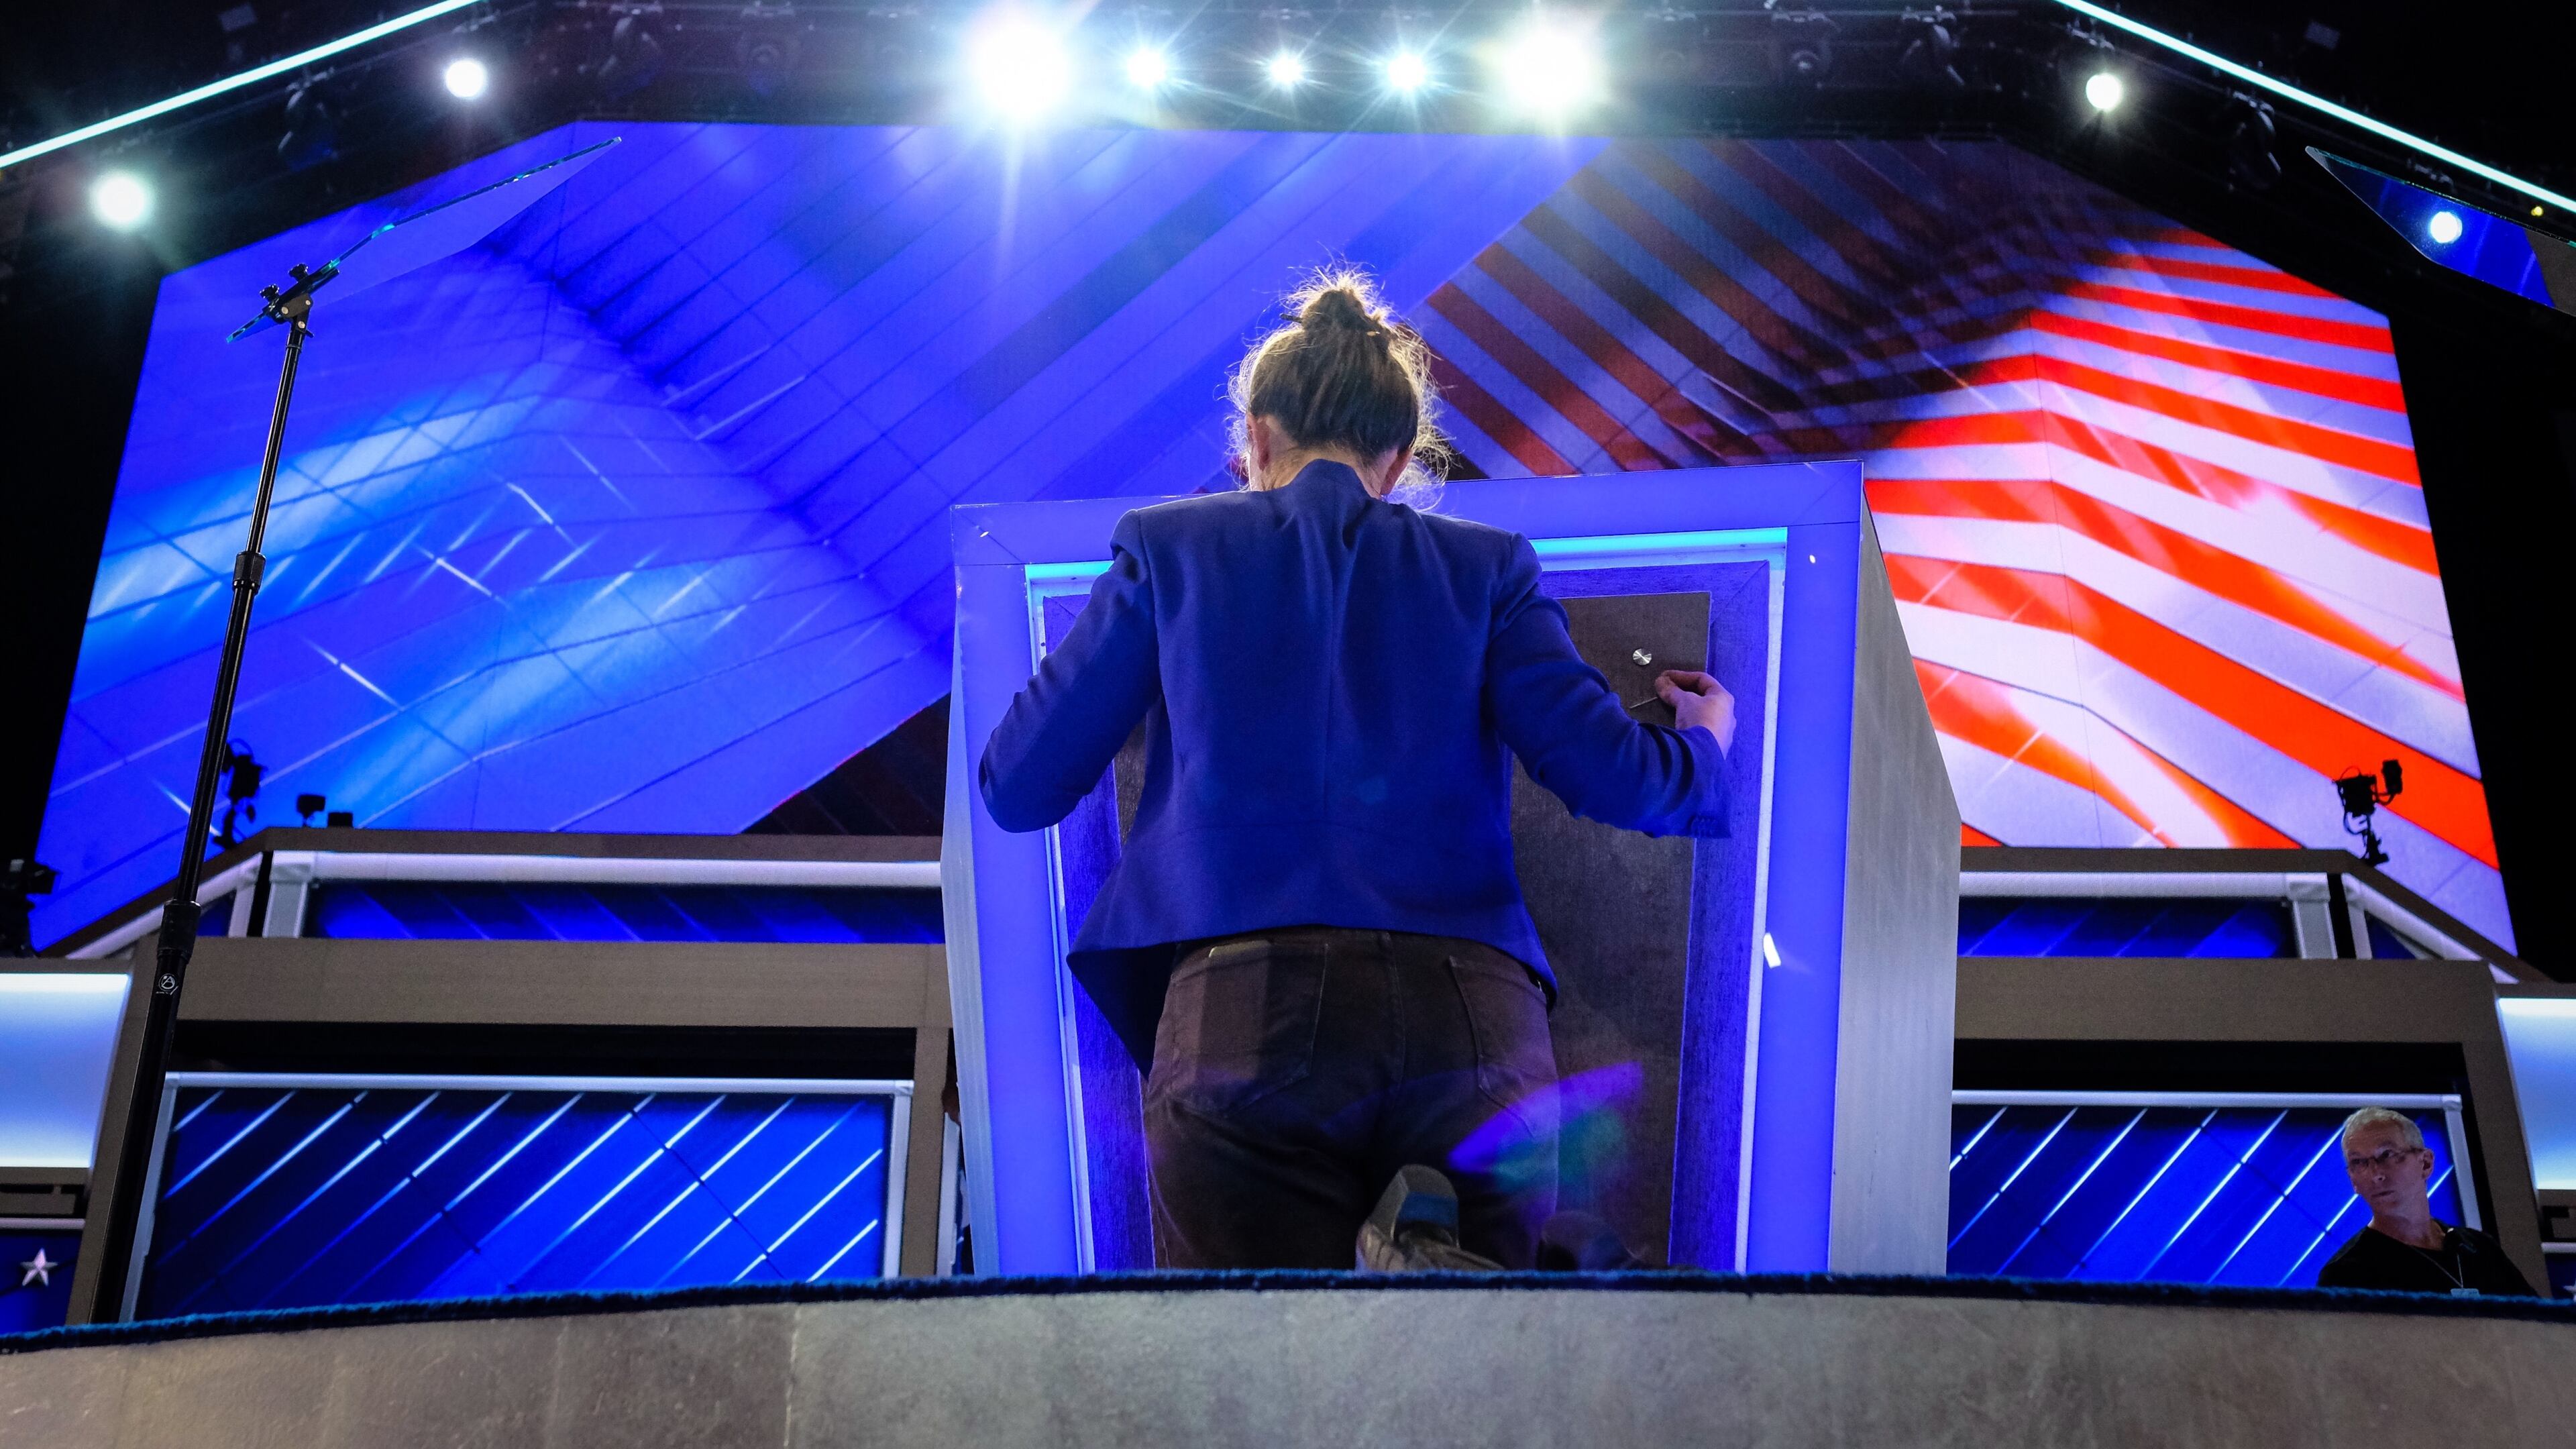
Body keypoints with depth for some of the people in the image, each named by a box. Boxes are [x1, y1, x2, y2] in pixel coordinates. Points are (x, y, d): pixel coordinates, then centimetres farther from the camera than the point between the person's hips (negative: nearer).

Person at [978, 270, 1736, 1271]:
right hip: (1478, 1031, 2)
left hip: (1244, 1016, -1)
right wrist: (1706, 741, 32)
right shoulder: (1485, 566, 16)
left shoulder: (1170, 545, 14)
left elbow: (1015, 791, 16)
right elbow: (1617, 782, 9)